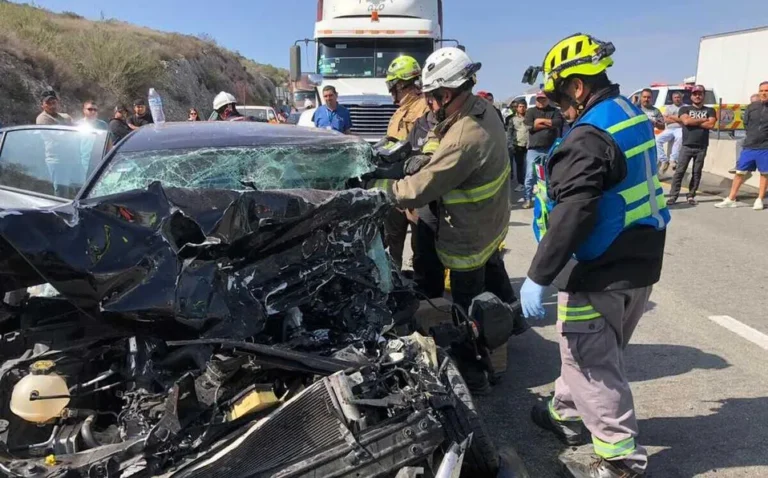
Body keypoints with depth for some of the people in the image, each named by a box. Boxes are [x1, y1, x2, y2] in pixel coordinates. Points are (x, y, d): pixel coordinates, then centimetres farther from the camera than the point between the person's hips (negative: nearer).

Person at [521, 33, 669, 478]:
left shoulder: (589, 137, -22)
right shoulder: (635, 115, 9)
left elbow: (571, 215, -28)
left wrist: (538, 276, -24)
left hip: (601, 273, -10)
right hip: (638, 263, 10)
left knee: (589, 360, 4)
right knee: (592, 350, 22)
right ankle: (567, 414, 40)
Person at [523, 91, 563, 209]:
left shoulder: (554, 111, 10)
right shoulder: (531, 111, 9)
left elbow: (559, 122, -10)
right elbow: (529, 126, -9)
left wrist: (541, 121, -10)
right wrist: (550, 124, -5)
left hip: (550, 150, 1)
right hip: (534, 149, -1)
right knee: (530, 175, -2)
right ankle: (527, 199, 5)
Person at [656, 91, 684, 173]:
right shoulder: (669, 107, 22)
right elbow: (665, 120, 8)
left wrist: (671, 117, -4)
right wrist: (678, 119, -2)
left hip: (680, 129, -4)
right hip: (669, 129, 4)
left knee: (679, 138, -40)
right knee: (657, 139, -23)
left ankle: (673, 160, -38)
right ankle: (664, 161, -19)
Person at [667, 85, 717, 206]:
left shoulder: (710, 110, 12)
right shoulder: (685, 109, 9)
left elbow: (711, 124, -6)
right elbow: (686, 121, -11)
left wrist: (693, 122, -6)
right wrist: (703, 120, -4)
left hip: (701, 147, 2)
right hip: (687, 146, -1)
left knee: (697, 172, 4)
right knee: (679, 171, -6)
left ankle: (691, 196, 10)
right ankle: (673, 196, -6)